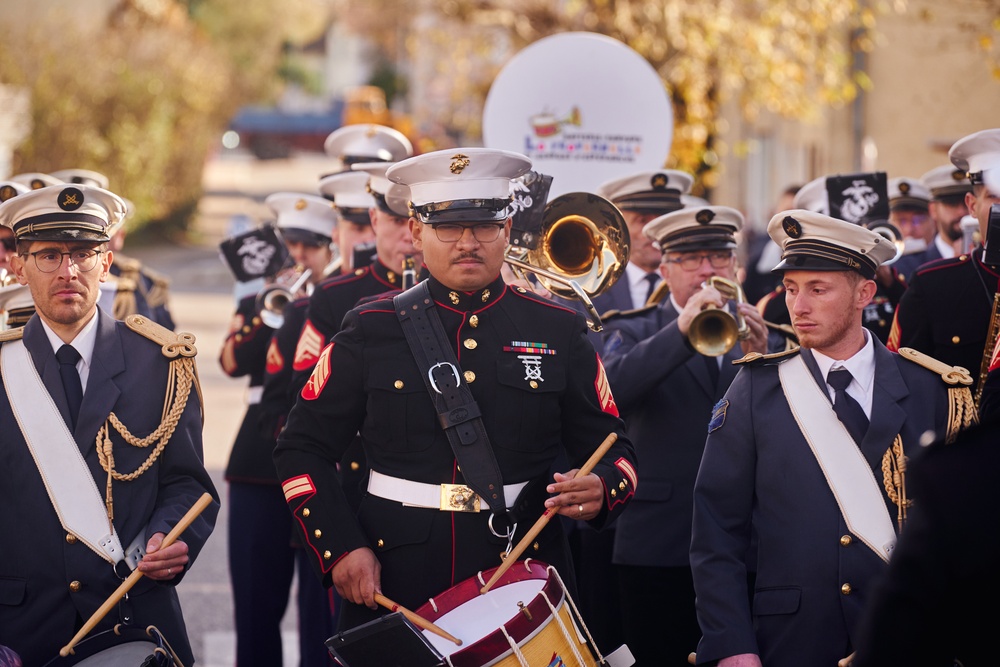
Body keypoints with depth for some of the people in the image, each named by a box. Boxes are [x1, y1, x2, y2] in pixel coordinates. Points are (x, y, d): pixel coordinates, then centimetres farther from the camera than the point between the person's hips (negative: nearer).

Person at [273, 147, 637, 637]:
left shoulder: (559, 332, 5)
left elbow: (612, 447, 8)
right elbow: (302, 448, 4)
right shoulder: (373, 330, 2)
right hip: (393, 586, -1)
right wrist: (339, 549, -8)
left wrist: (599, 490, -15)